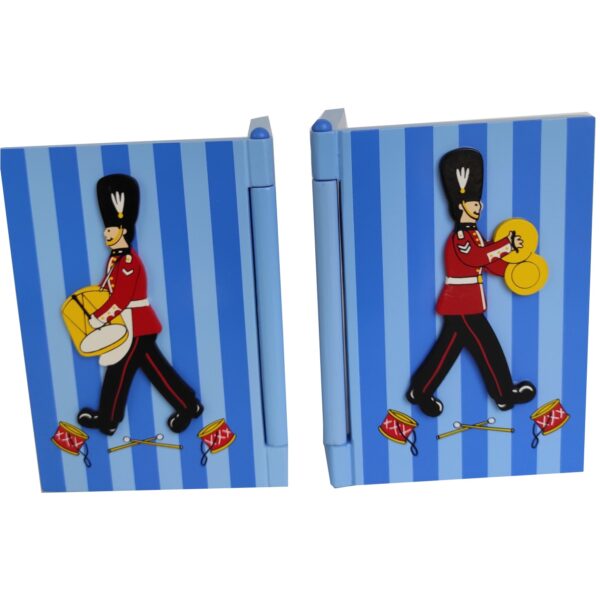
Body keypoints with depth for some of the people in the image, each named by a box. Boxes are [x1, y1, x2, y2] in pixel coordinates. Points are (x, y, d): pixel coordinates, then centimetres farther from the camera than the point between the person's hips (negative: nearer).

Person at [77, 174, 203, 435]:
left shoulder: (129, 261, -20)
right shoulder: (115, 258, 9)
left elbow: (120, 299, -24)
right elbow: (105, 288, 17)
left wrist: (97, 318, -20)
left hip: (136, 326, -9)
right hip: (137, 325, 9)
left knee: (118, 371, 3)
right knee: (153, 366, 13)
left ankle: (108, 420, 17)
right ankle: (189, 405, 18)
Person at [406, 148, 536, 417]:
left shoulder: (473, 234, 14)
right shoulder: (460, 236, -18)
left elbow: (490, 263, 14)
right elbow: (474, 257, -38)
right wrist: (505, 245, -38)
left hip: (462, 303, 10)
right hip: (463, 305, -10)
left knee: (449, 347, 14)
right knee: (487, 348, 0)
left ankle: (420, 391, 21)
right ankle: (505, 395, 13)